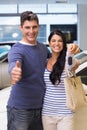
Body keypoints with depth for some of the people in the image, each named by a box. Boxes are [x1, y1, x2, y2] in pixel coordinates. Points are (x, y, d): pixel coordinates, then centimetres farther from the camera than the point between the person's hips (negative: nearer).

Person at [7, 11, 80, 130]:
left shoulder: (42, 47, 6)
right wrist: (14, 72, -59)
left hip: (40, 106, 6)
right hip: (20, 108, -6)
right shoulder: (17, 50, -14)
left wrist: (69, 49, 1)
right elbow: (13, 65, -34)